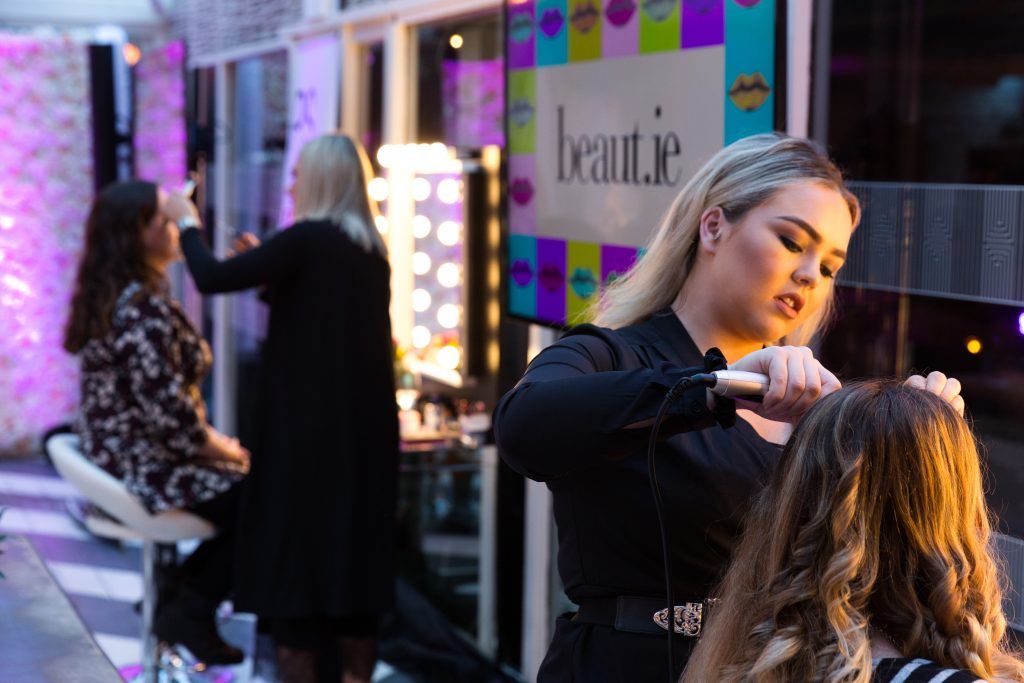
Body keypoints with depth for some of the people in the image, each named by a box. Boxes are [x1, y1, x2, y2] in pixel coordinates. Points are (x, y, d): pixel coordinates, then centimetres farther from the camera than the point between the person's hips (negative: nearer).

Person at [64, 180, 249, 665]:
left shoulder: (108, 297, 10)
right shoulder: (145, 308, -22)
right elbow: (167, 410, -26)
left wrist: (209, 439, 9)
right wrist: (219, 445, -10)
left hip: (119, 457, 10)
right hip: (146, 469, -10)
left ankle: (178, 592, 18)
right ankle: (189, 613, 9)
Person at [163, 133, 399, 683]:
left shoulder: (308, 239, -13)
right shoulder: (370, 251, 10)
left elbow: (212, 279, -13)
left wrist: (188, 224, 4)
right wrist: (267, 262, 21)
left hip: (309, 425, -7)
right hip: (364, 425, 8)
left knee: (296, 552, 0)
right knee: (354, 547, 12)